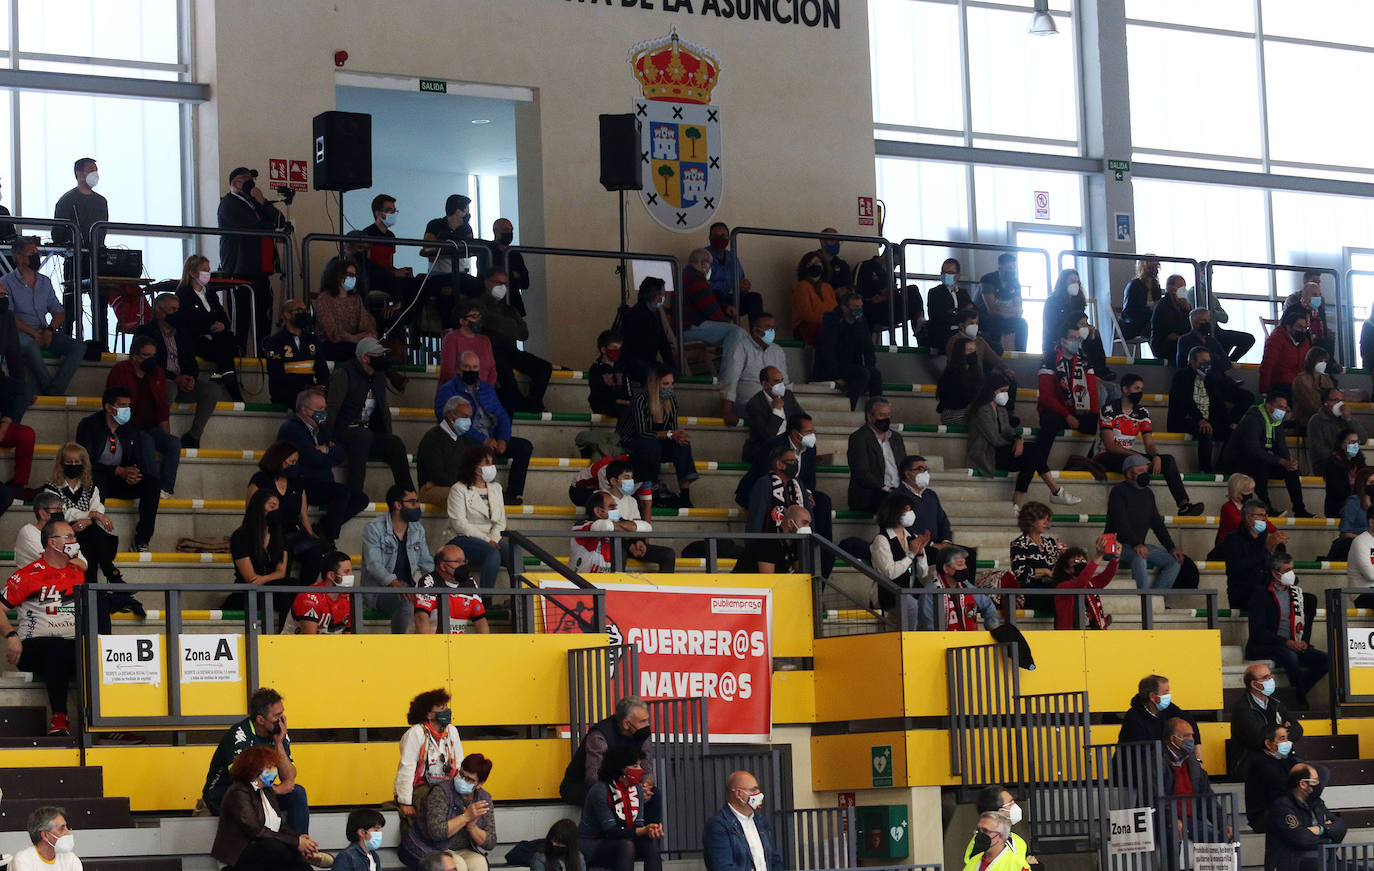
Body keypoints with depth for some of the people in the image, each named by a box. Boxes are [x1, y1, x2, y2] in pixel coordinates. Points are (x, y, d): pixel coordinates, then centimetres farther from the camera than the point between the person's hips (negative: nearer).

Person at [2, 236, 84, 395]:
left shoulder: (45, 282, 19)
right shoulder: (7, 282, 2)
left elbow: (59, 312, 18)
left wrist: (49, 330, -4)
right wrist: (34, 333, -18)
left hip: (44, 333, 6)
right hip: (21, 334, -6)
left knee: (78, 347, -18)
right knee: (30, 344, -41)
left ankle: (55, 390, -31)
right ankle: (48, 387, -36)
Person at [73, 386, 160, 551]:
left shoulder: (130, 428, 10)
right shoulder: (89, 425, -5)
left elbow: (139, 461, 12)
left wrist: (134, 472, -15)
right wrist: (118, 471, -22)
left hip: (120, 482, 5)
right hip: (95, 479, -5)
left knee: (152, 483, -20)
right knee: (97, 481, -40)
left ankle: (142, 541, -21)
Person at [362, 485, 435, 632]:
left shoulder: (418, 529, 12)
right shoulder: (374, 528, -8)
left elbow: (427, 563, 16)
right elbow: (373, 565, -19)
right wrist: (394, 583, -38)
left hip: (408, 588, 6)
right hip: (378, 591, -6)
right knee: (407, 603, -36)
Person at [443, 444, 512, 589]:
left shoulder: (495, 487, 17)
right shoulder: (459, 489, -2)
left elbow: (500, 520, 15)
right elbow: (459, 524, -11)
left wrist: (494, 539, -7)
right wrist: (486, 540, -16)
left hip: (490, 539, 6)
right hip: (462, 539, -6)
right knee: (493, 552, -35)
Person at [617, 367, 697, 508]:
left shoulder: (671, 402, -2)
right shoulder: (641, 400, -21)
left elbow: (674, 431, 0)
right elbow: (642, 433, -28)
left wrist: (678, 436, -25)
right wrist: (669, 434, -36)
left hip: (655, 447, 6)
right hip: (629, 446, -6)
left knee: (683, 442, -21)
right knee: (652, 445, -38)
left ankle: (685, 495, -26)